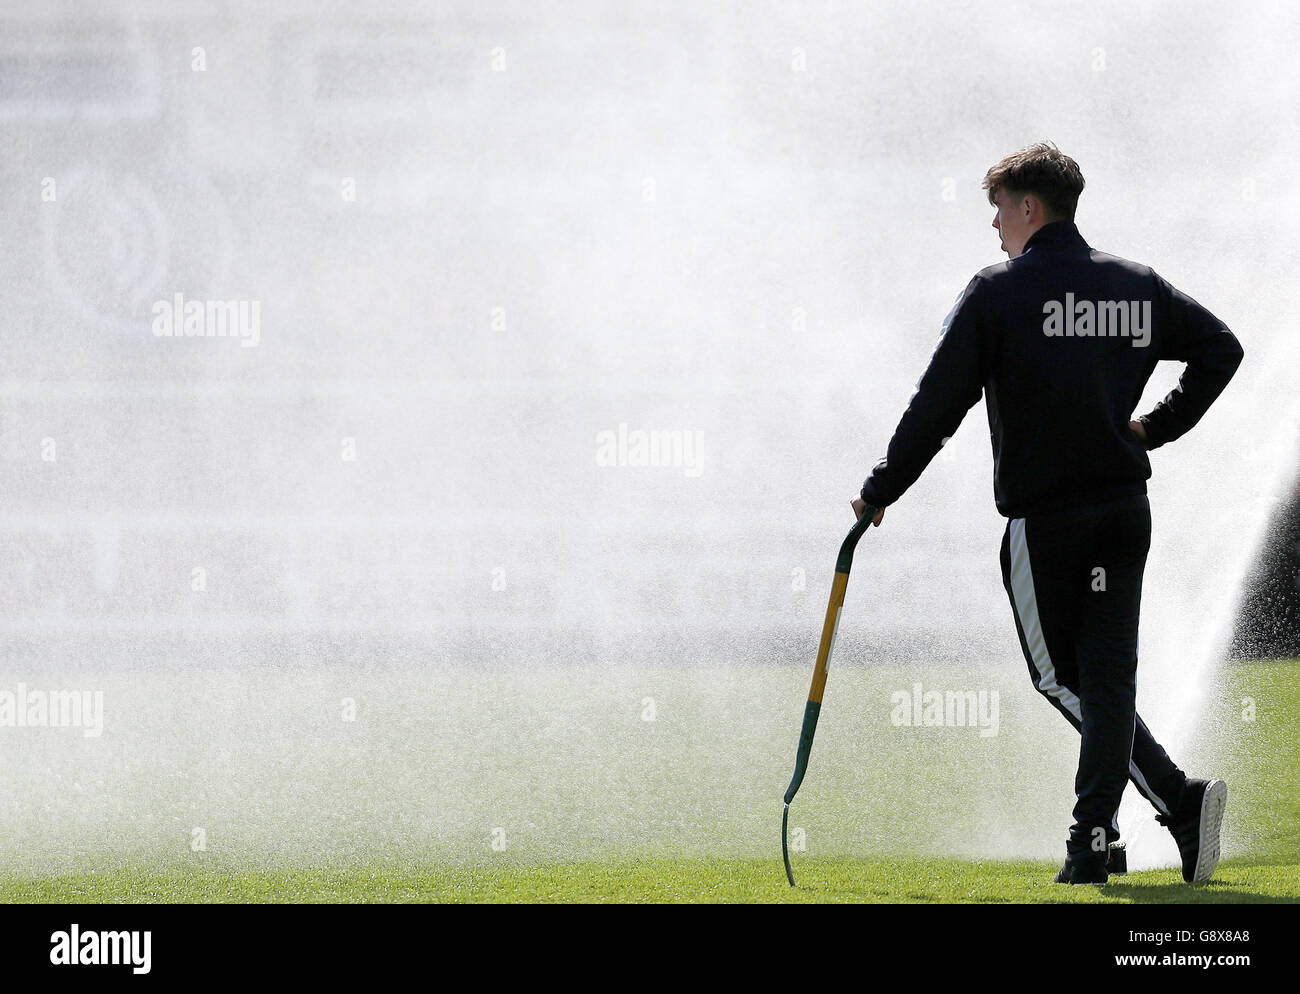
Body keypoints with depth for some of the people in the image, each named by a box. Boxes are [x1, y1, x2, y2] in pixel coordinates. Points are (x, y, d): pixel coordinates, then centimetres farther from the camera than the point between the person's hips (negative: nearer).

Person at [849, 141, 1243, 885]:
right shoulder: (1137, 285, 9)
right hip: (1126, 509, 5)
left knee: (1059, 675, 5)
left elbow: (939, 405, -8)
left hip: (1043, 519, -5)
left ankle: (1178, 798, -9)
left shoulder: (999, 292, -7)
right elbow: (1222, 349, 13)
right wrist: (1158, 428, 16)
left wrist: (881, 493, 1)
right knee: (1110, 674, 6)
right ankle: (1094, 844, -3)